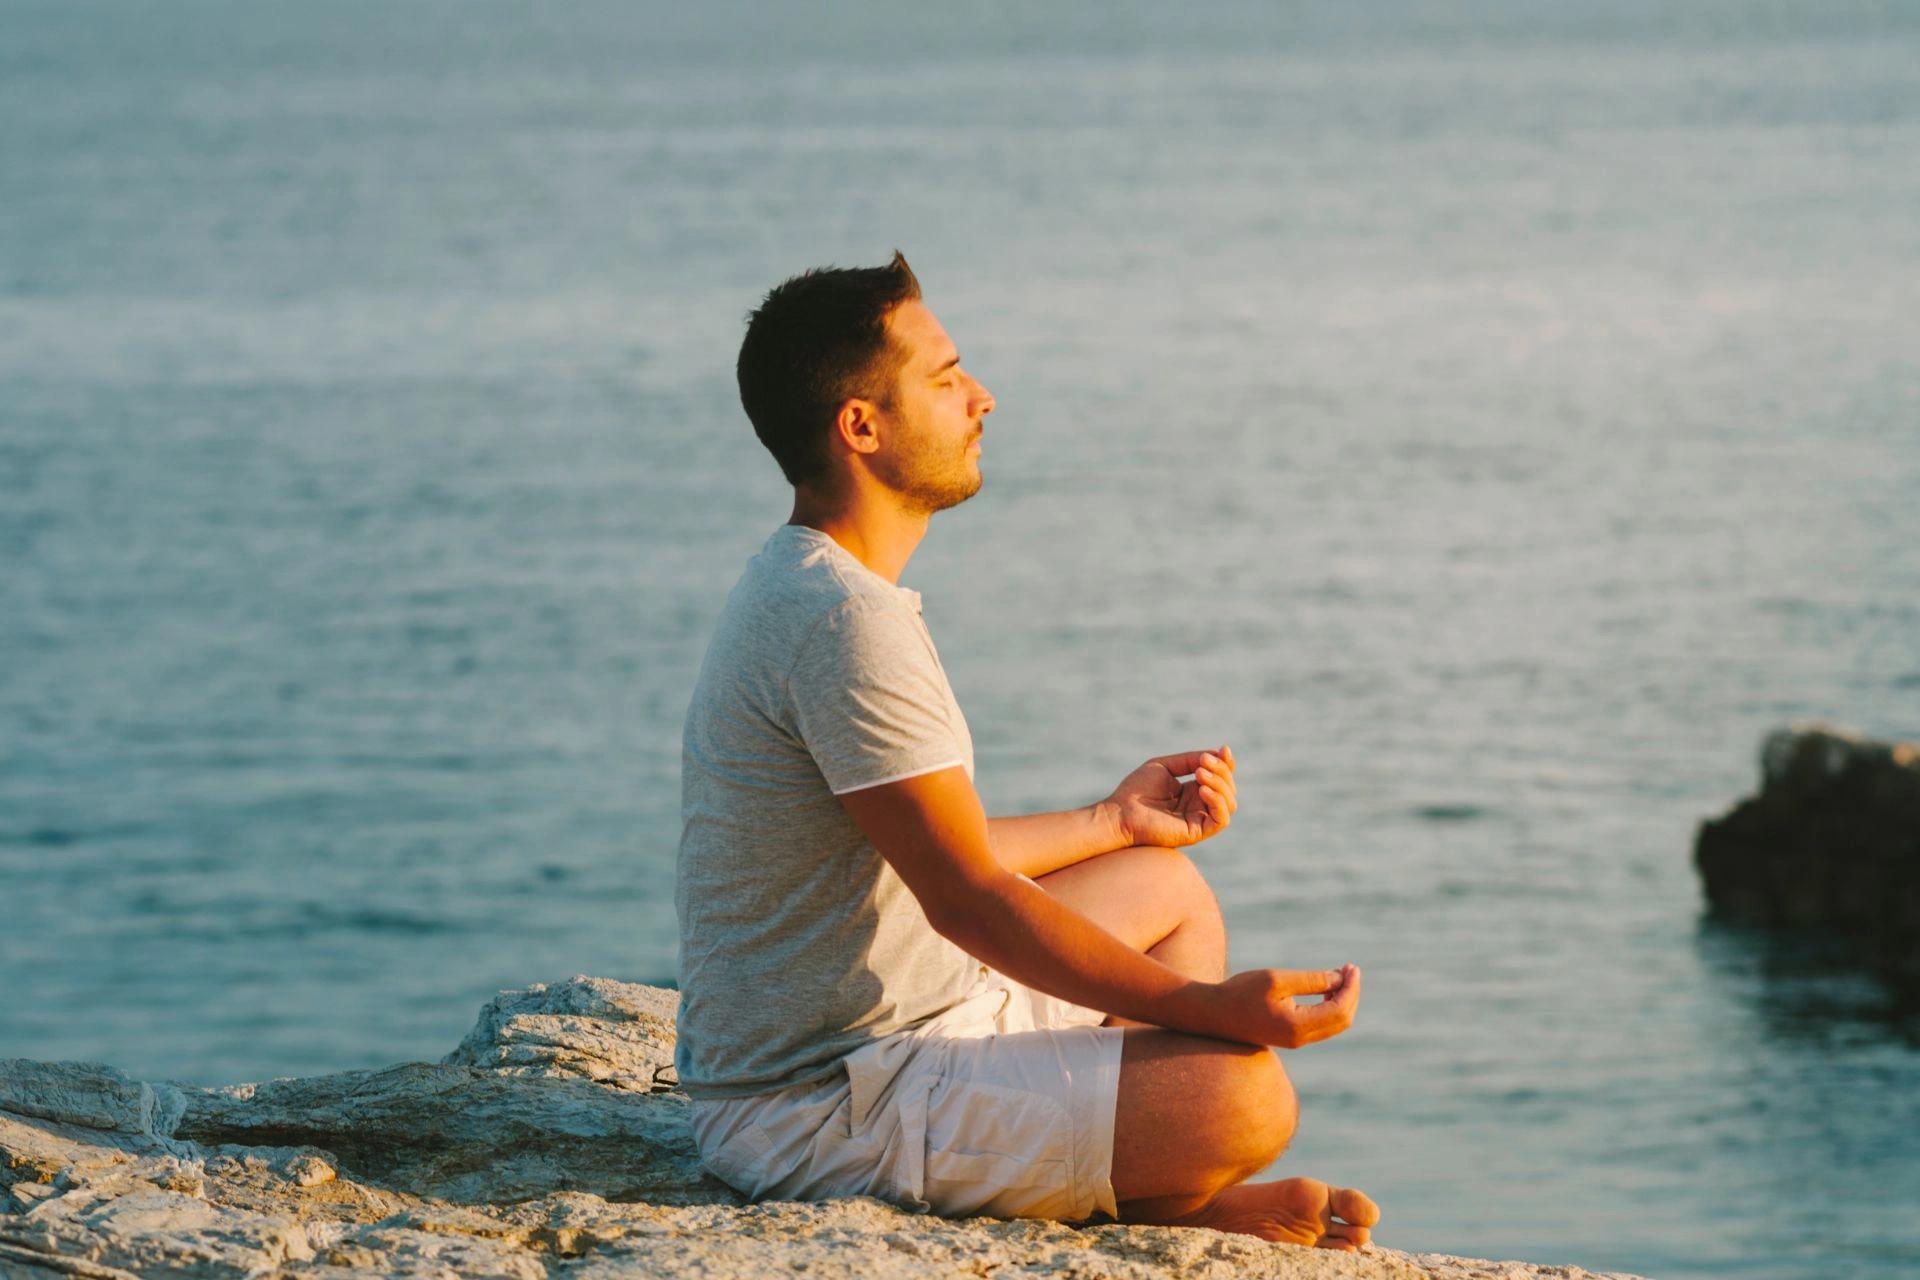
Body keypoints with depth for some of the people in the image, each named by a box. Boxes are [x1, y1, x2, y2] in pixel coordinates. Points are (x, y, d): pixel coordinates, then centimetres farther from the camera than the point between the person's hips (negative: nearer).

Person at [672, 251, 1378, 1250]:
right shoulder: (844, 619, -22)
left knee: (1167, 887, 24)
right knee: (1242, 1092, -23)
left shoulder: (800, 588, 12)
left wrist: (1113, 821, 24)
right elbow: (967, 898, -23)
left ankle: (1178, 1204, 17)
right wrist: (1207, 1007, -23)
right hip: (820, 1110, -11)